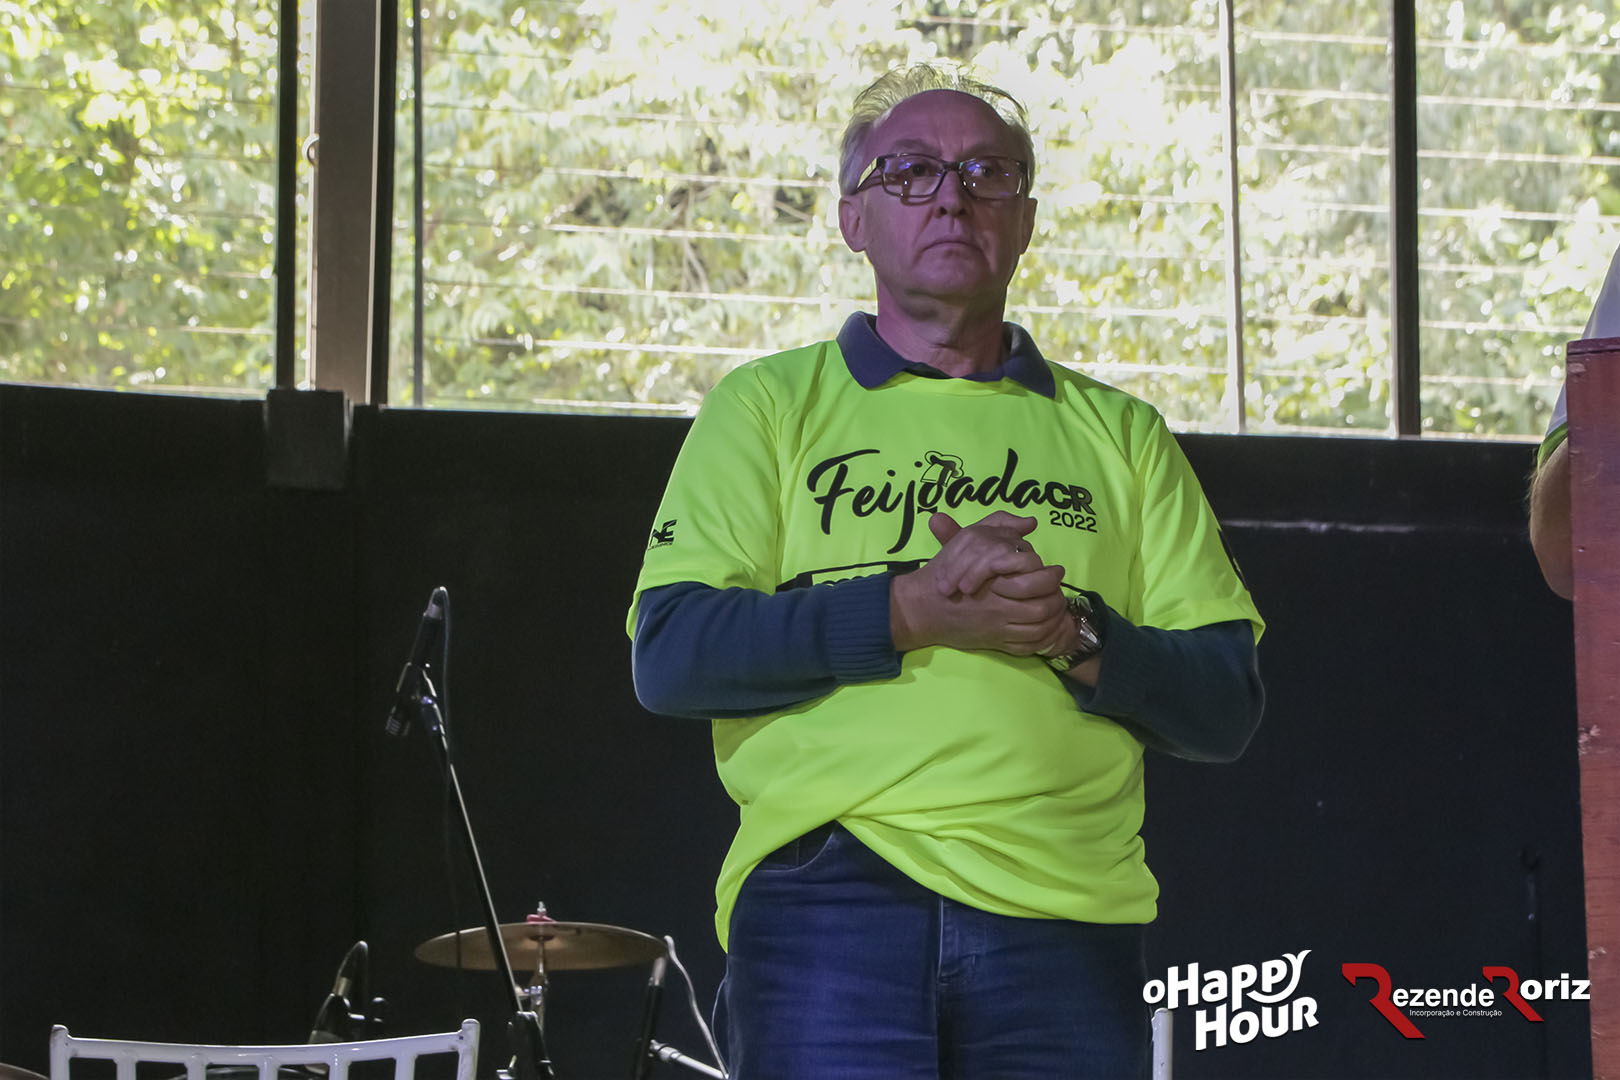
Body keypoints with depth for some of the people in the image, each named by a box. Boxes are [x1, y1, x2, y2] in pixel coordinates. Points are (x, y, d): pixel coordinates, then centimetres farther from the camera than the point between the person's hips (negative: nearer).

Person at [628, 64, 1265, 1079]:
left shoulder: (1120, 434, 17)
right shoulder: (769, 406, 12)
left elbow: (1229, 706, 10)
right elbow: (668, 653, -2)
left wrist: (1076, 634, -9)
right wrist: (915, 609, -12)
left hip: (1067, 918, 2)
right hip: (828, 895, -2)